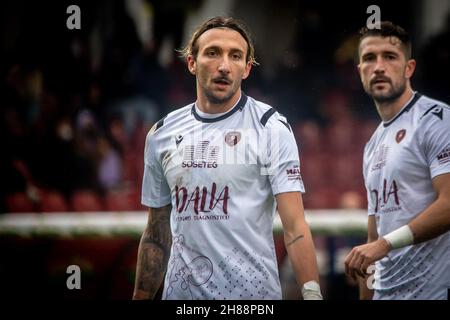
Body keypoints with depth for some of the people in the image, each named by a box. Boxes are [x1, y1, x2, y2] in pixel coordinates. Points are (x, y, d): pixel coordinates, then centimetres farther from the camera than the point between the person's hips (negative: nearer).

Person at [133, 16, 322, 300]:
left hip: (252, 290, -4)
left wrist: (312, 292, -22)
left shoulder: (271, 128, -5)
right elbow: (157, 235, 12)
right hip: (181, 291, 4)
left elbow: (294, 226, -12)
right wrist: (141, 297, 8)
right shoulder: (162, 135, 7)